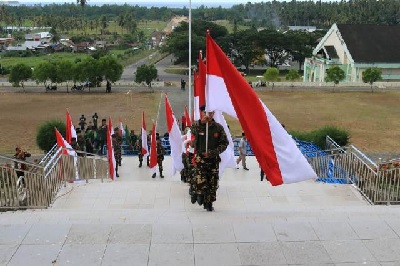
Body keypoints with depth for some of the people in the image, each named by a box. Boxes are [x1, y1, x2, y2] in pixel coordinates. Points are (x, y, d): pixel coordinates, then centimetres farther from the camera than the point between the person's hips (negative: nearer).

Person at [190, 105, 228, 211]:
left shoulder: (218, 127, 1)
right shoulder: (197, 125, -1)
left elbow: (224, 143, 2)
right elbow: (193, 131, -23)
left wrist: (212, 152, -10)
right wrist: (201, 122, -40)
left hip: (214, 159, 2)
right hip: (200, 158, -2)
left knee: (213, 183, 4)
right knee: (200, 181, -13)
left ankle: (208, 203, 20)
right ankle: (198, 194, 19)